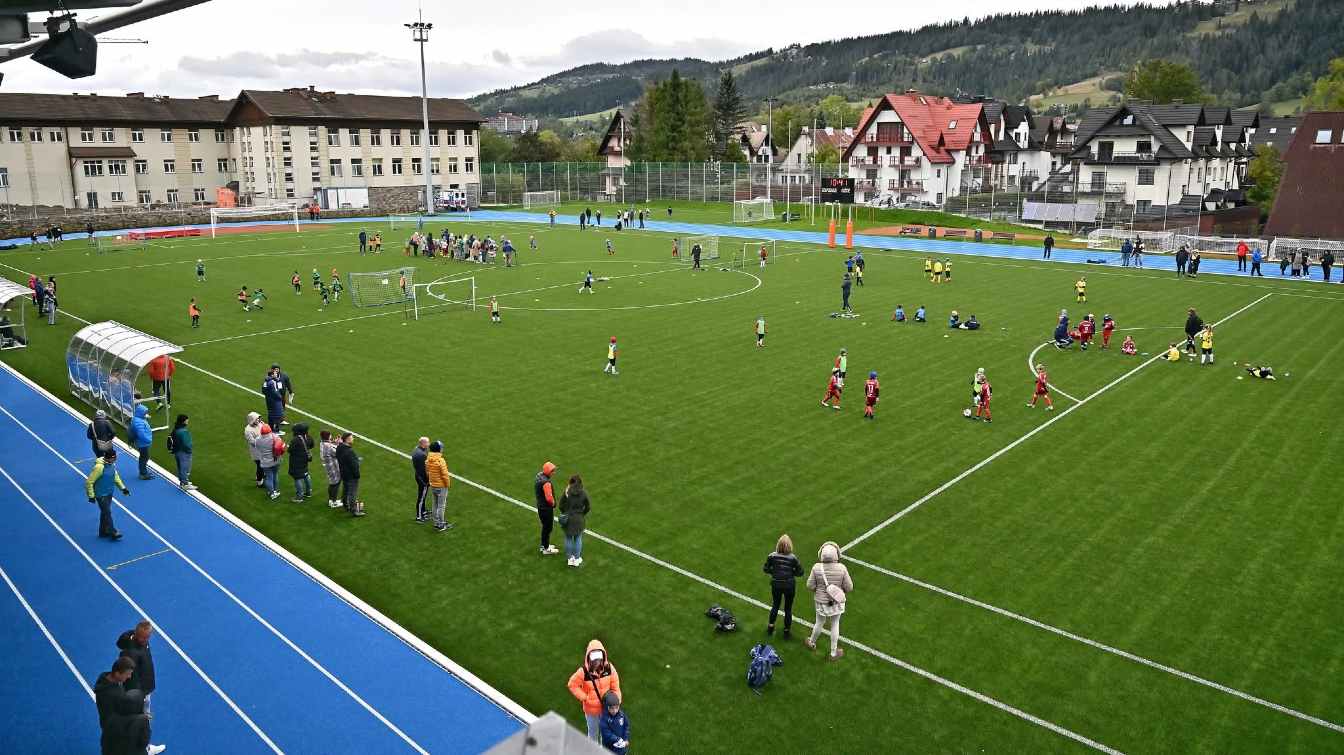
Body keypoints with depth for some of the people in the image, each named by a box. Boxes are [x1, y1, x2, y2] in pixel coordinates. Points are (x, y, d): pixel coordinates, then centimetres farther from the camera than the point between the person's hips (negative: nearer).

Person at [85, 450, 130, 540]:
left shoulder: (112, 464, -4)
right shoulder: (99, 467, -28)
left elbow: (115, 476, 14)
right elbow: (89, 482, -21)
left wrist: (122, 487, 14)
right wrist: (91, 496, -18)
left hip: (109, 492, 8)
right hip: (101, 494, -8)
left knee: (105, 512, 18)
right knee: (107, 513, -1)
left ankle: (103, 531, 31)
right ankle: (112, 533, 8)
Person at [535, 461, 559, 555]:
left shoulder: (539, 475, 1)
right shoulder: (546, 482, -29)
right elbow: (549, 497, -32)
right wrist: (553, 503, -9)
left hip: (540, 506, 9)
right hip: (546, 508, -9)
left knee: (545, 526, 24)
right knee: (548, 528, 6)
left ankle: (544, 545, 37)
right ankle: (546, 549, 17)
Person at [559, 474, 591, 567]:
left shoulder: (566, 492, -13)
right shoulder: (584, 493, -11)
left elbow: (561, 506, -9)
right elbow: (588, 507, -5)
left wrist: (565, 513, 9)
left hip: (568, 519, 0)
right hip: (579, 519, 0)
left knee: (568, 538, 16)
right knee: (578, 538, 16)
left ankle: (569, 558, 26)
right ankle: (577, 559, 24)